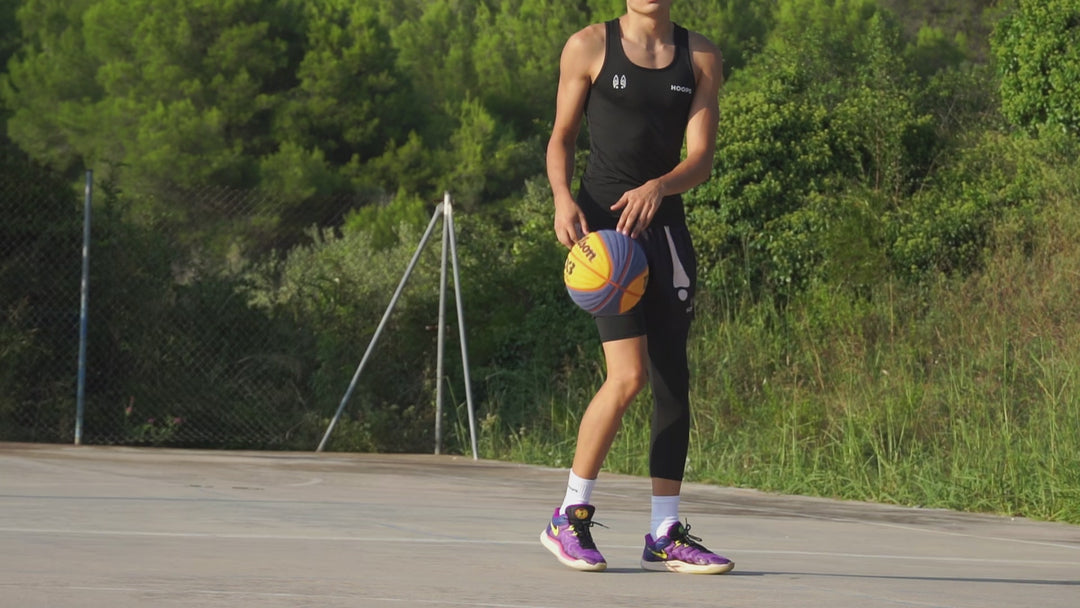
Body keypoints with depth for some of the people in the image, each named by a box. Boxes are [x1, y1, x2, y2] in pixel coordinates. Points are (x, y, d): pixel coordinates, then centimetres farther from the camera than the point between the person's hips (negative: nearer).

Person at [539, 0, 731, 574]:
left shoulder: (701, 58, 8)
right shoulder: (589, 47, 1)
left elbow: (700, 158, 1)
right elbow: (561, 138, 6)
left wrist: (658, 188, -19)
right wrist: (563, 198, -12)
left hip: (664, 225, 4)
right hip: (601, 221, -4)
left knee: (672, 380, 3)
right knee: (629, 375, -16)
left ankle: (665, 537, 10)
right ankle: (568, 518, -3)